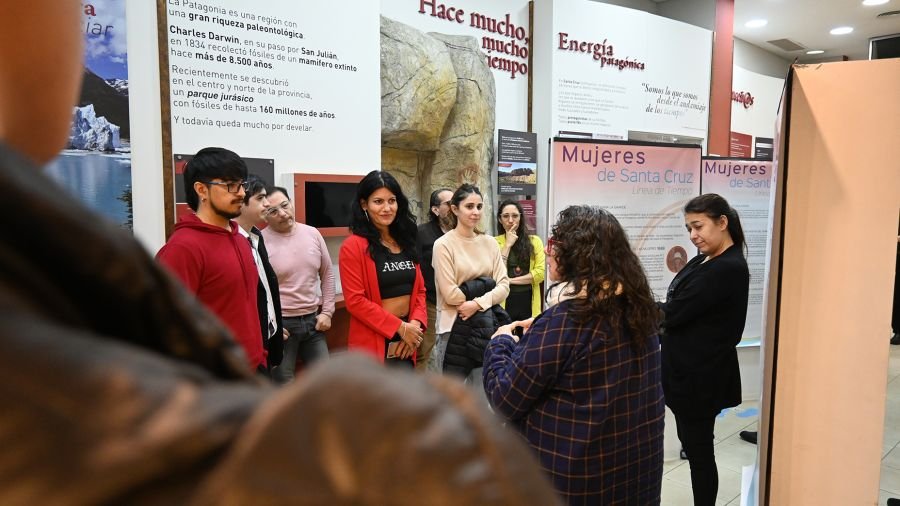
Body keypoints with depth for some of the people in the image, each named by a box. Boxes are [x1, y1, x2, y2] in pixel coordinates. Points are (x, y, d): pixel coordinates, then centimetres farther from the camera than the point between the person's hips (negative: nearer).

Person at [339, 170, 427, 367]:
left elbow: (419, 290, 12)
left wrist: (416, 324, -5)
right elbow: (355, 301, -15)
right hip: (373, 342, -6)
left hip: (407, 342, 6)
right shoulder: (353, 246, -10)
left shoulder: (406, 242, 11)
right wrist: (399, 327, -14)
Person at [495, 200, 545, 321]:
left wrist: (510, 280, -10)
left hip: (529, 302, 1)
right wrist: (508, 244, -8)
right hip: (504, 302, -1)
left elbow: (540, 272, -6)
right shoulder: (494, 242, 2)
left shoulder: (534, 241, 4)